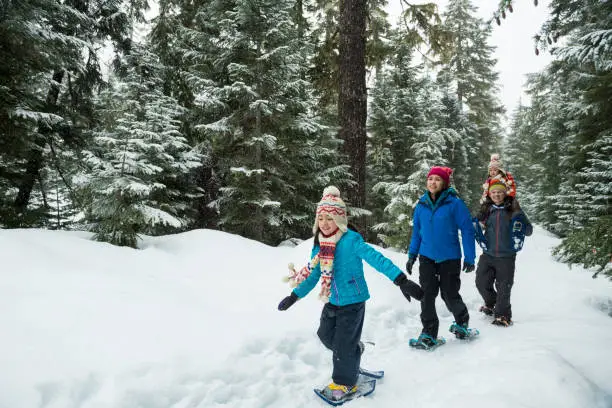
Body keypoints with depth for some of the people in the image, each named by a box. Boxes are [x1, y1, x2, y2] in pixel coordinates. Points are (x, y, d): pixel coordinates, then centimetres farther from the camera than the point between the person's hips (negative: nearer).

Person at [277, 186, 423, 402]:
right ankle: (353, 349, 48)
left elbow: (376, 259, -28)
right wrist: (295, 295, 17)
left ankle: (344, 383, 26)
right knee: (326, 336, 21)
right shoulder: (319, 245, -1)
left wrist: (401, 280, -37)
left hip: (352, 302, -7)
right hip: (332, 302, 7)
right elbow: (313, 275, 11)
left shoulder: (351, 240, -23)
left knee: (343, 345, 2)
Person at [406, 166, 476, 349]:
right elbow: (416, 231, 12)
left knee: (450, 295, 5)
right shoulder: (421, 205, 4)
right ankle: (428, 333, 14)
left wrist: (469, 257, -8)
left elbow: (467, 230, -7)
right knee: (427, 295, 1)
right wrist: (412, 255, 9)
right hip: (427, 257, 4)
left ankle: (462, 322, 36)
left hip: (449, 258, -3)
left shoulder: (454, 203, -10)